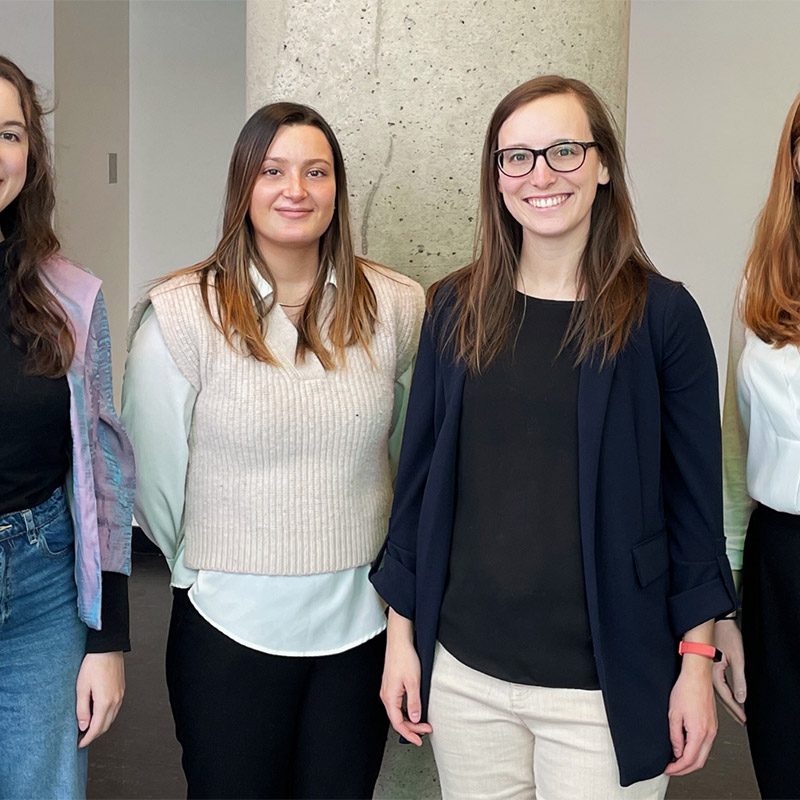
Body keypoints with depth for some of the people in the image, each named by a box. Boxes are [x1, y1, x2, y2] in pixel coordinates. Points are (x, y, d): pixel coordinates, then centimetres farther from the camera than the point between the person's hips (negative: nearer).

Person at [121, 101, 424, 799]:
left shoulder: (396, 308, -3)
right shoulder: (183, 314, -10)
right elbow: (155, 473, -2)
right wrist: (204, 566, 8)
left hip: (363, 620, 2)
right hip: (230, 626, -2)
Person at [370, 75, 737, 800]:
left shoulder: (663, 314, -6)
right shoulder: (456, 307, 1)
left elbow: (694, 497, -3)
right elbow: (419, 475, 5)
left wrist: (696, 663, -3)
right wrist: (401, 635, 5)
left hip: (606, 685, -2)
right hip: (463, 669, 3)